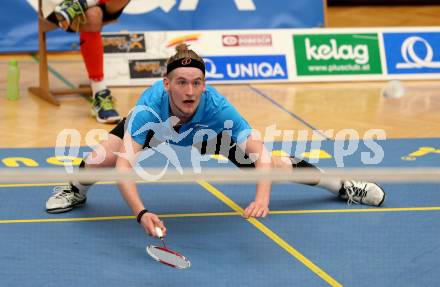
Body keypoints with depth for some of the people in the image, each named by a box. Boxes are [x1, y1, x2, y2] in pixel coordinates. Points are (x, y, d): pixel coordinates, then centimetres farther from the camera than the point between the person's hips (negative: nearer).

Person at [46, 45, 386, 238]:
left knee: (265, 163, -3)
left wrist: (262, 199, -61)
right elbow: (125, 165, -51)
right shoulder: (149, 107, -45)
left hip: (208, 130, 1)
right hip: (156, 126, -1)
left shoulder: (217, 107, -42)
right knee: (100, 159, -21)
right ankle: (76, 191, 18)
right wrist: (141, 213, -66)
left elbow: (260, 153, -43)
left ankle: (339, 184, 24)